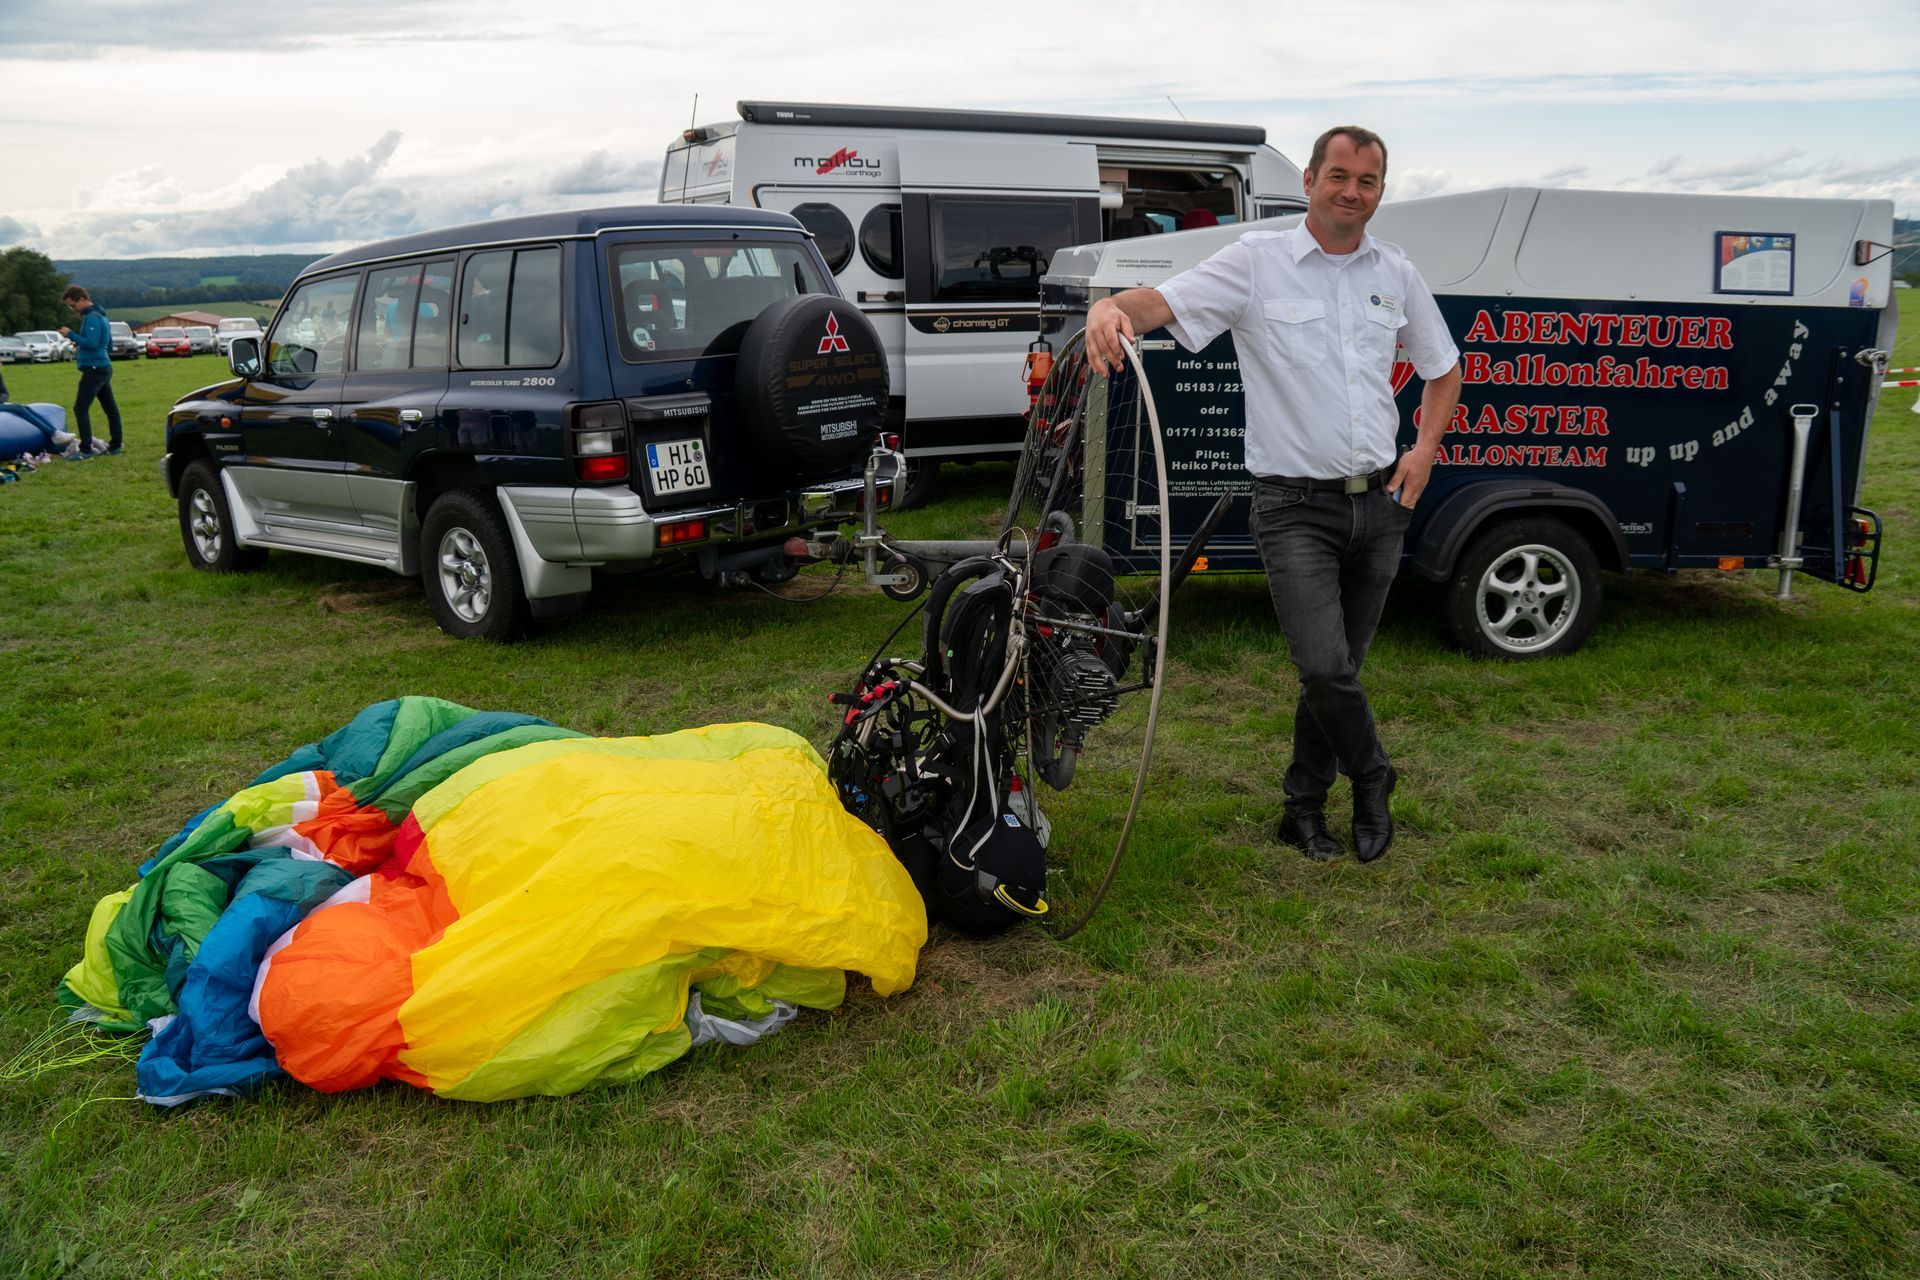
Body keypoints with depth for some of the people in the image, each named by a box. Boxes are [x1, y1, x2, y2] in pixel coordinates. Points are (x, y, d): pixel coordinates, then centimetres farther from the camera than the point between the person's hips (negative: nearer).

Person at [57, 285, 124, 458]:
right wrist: (79, 345, 19)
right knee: (110, 408, 12)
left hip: (94, 369, -11)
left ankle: (86, 450, -11)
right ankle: (115, 446, 17)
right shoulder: (100, 315, 17)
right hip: (104, 367, 11)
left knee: (80, 409, -9)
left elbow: (91, 343, -23)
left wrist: (70, 334, -16)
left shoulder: (91, 318, -14)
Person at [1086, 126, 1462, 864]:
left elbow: (1444, 370, 23)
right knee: (1325, 666, -15)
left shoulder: (1396, 275, 11)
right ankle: (1372, 777, 15)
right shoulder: (1257, 261, -2)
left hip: (1380, 501, 5)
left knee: (1339, 668, 12)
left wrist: (1424, 451, 7)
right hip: (1296, 506, -4)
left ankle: (1304, 808, 28)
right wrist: (1110, 305, -39)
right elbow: (1165, 302, -16)